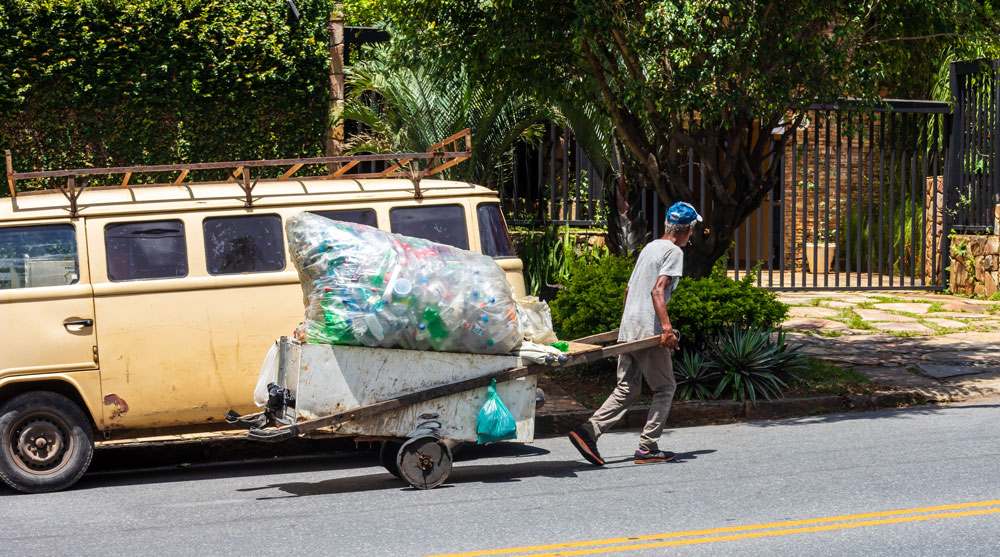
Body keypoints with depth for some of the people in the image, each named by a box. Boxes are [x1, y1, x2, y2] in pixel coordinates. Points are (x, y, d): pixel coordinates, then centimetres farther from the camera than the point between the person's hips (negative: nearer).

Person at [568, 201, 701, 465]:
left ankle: (588, 431, -6)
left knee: (627, 390, 8)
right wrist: (666, 328, -26)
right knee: (665, 387, 5)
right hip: (649, 331, -8)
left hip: (628, 329, 8)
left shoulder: (649, 247, 20)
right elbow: (658, 290, -19)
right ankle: (647, 448, 3)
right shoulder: (673, 251, -6)